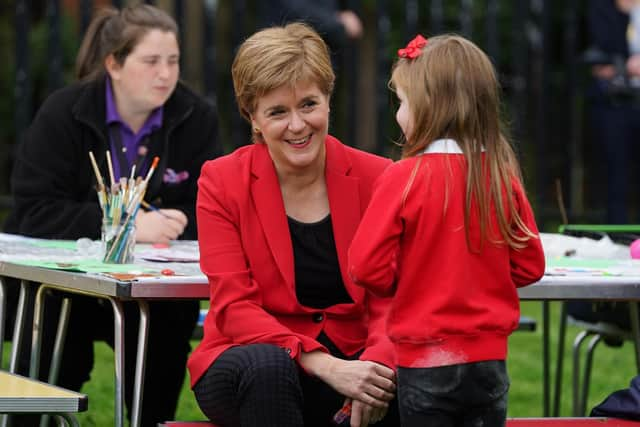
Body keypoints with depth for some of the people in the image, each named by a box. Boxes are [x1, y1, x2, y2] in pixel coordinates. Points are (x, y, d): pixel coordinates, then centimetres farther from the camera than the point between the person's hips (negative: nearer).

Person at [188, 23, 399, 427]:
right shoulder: (222, 182, -3)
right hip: (247, 365, -1)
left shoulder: (376, 178, 1)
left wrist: (375, 365, -27)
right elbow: (234, 309, -11)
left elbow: (389, 300, -3)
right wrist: (325, 366, -26)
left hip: (353, 363, 1)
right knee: (267, 365, -37)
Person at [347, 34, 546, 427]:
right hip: (489, 357, 3)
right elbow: (530, 265, 4)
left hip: (425, 360, -3)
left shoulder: (404, 177, -14)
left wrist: (405, 283, 6)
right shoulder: (503, 176, -3)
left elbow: (367, 267, -13)